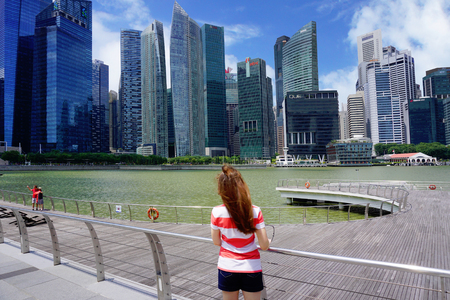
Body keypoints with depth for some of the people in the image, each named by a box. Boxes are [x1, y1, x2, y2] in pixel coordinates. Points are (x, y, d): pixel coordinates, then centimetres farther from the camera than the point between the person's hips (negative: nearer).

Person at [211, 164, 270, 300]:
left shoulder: (217, 212, -13)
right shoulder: (255, 211, -15)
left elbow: (216, 242, -1)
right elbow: (264, 245, -12)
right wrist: (267, 242, 10)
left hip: (227, 268, 1)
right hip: (251, 268, 0)